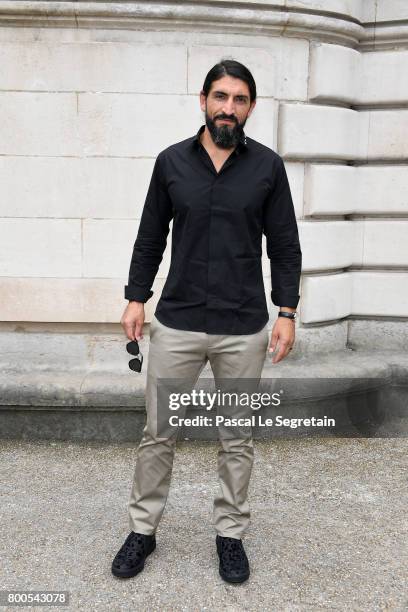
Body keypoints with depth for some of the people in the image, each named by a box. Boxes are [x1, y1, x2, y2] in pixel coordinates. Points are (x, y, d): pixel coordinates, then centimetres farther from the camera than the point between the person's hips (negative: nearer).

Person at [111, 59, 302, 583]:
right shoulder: (171, 161, 3)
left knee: (237, 440, 12)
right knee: (158, 435, 9)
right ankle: (142, 530, 28)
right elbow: (150, 237, 9)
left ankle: (230, 533, 31)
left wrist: (286, 313, -4)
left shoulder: (268, 166, 1)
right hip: (176, 324, 1)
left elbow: (284, 245, 3)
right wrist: (135, 298, 3)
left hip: (244, 331, 0)